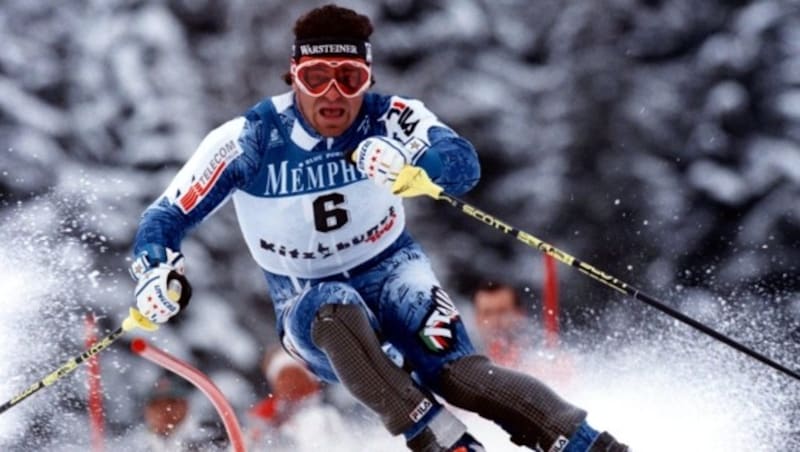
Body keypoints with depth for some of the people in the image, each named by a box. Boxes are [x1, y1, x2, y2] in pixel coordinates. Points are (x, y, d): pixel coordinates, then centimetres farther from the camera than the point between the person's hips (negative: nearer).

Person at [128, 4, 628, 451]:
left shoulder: (390, 119, -16)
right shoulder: (249, 140, -15)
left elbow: (465, 164, -35)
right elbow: (167, 218, -8)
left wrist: (409, 164, -56)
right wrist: (156, 276, -29)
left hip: (391, 271, 0)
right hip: (309, 303, 0)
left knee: (454, 369, -27)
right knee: (339, 312, -36)